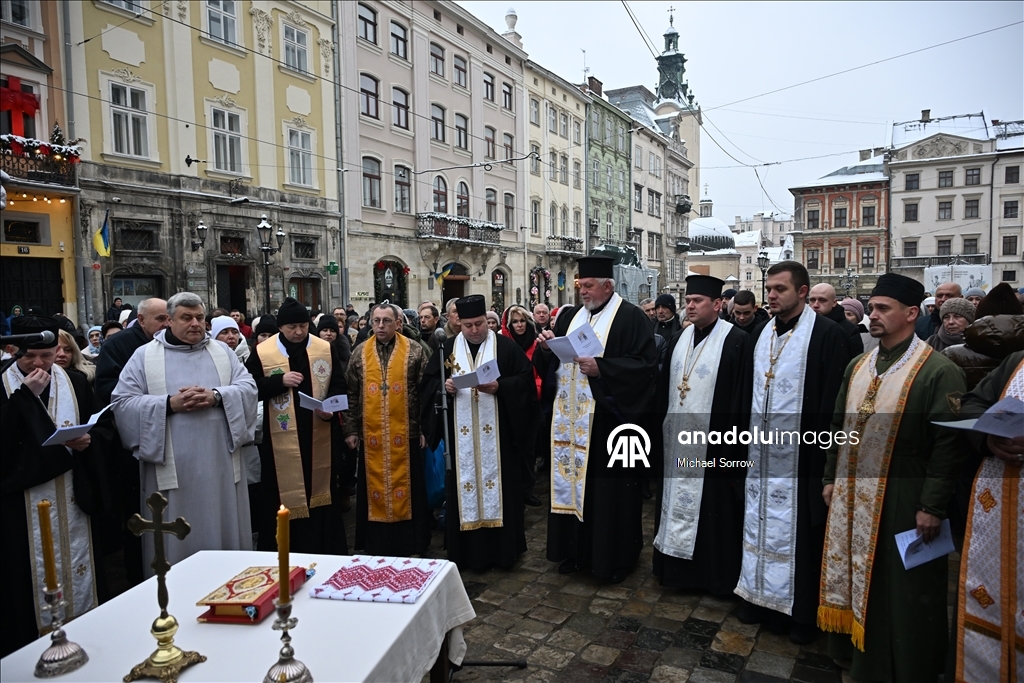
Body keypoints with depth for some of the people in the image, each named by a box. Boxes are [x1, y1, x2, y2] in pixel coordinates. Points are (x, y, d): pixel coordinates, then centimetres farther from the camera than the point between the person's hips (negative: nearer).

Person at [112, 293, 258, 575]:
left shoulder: (222, 351, 11)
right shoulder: (144, 356, 4)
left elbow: (248, 387, 2)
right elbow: (122, 402, -3)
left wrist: (216, 396, -16)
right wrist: (169, 404, -16)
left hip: (220, 464, 2)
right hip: (172, 467, -2)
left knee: (223, 530, 10)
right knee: (175, 539, 5)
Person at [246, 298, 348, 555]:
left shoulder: (326, 349, 2)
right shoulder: (262, 353, -3)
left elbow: (339, 385, 3)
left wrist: (331, 408, -15)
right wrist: (280, 381, -17)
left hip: (319, 436, 2)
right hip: (281, 440, -2)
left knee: (322, 490, 13)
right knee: (284, 495, 5)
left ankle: (328, 550, 26)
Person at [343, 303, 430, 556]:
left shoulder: (415, 351, -1)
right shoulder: (360, 354, 6)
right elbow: (351, 395, 9)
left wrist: (426, 428, -5)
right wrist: (351, 430, 4)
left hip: (406, 435, -2)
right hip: (371, 436, 2)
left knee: (405, 488, 6)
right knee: (375, 489, 9)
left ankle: (407, 545, 20)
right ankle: (376, 547, 22)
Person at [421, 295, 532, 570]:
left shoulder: (506, 346, 0)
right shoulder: (447, 348, 7)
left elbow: (526, 379, -4)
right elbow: (428, 381, 8)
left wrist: (500, 386, -19)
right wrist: (443, 386, -13)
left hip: (498, 435, -2)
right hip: (460, 436, 2)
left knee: (500, 485, 4)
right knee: (463, 487, 6)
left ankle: (504, 549, 18)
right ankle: (468, 552, 19)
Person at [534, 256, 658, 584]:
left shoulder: (631, 317, -6)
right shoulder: (570, 315, 13)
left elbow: (646, 363, -16)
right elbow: (547, 364, 16)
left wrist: (601, 368, -24)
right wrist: (548, 346, -6)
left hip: (608, 421, -6)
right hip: (571, 419, 6)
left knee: (610, 489, 3)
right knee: (572, 483, 12)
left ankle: (615, 557, 19)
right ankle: (576, 550, 27)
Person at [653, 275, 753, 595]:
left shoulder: (737, 341, -10)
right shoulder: (679, 339, 9)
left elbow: (742, 398, -12)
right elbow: (664, 388, 11)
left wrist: (733, 442, -15)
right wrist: (660, 431, 7)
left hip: (712, 443, -6)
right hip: (677, 441, 6)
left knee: (711, 511, 5)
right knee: (677, 504, 14)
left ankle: (716, 575, 22)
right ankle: (677, 568, 28)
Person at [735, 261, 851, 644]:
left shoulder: (827, 334, -11)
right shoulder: (762, 333, 9)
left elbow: (831, 402, -13)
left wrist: (822, 452, -15)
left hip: (800, 455, -6)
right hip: (761, 452, 6)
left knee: (799, 532, 5)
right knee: (760, 524, 14)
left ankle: (802, 612, 22)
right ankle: (760, 596, 29)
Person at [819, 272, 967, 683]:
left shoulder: (938, 371, -13)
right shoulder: (857, 367, 8)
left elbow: (948, 445, -15)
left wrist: (932, 507, -16)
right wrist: (831, 478, 12)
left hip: (901, 502, -6)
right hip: (851, 496, 6)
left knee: (900, 589, 8)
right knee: (851, 573, 17)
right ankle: (856, 650, 35)